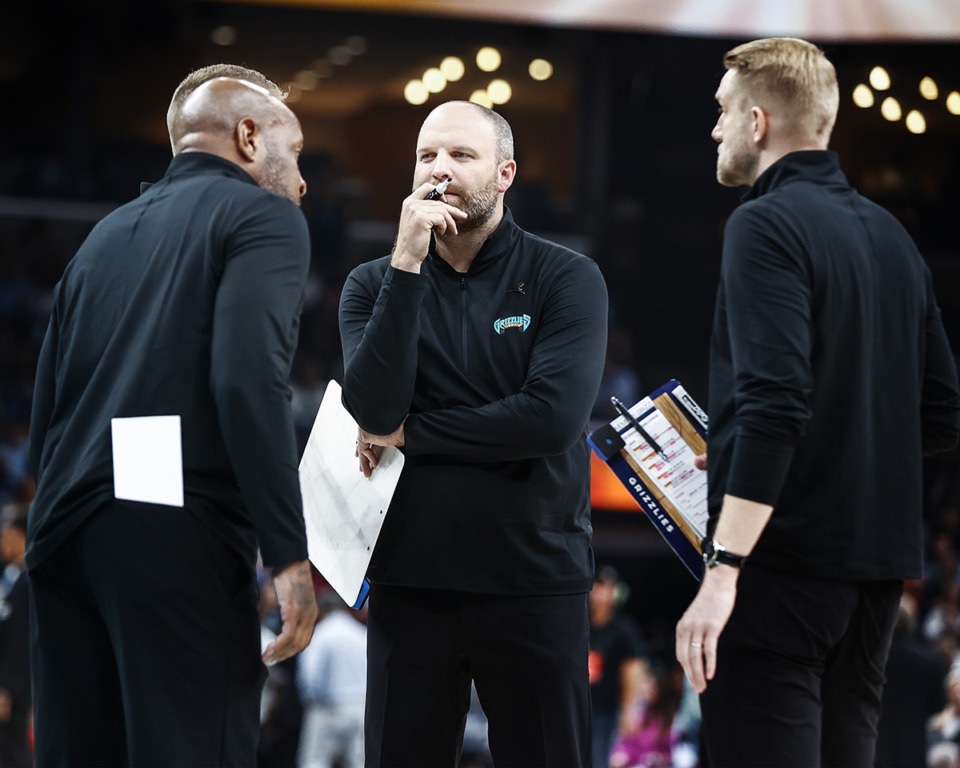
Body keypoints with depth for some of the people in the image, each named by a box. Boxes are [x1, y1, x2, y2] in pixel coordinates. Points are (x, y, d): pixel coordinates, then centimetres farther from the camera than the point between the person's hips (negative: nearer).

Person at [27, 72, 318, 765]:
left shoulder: (106, 235, 24)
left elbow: (47, 409, 20)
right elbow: (248, 379, -13)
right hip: (180, 527, -7)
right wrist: (289, 553, -15)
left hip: (64, 528, 7)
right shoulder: (264, 216, 3)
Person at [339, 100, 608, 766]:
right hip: (410, 583, 2)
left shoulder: (566, 280, -1)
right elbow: (375, 409, -10)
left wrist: (410, 433, -8)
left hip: (535, 583, -2)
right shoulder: (374, 285, 7)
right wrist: (407, 266, -15)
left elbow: (553, 417, -16)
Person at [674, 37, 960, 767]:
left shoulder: (767, 225, -10)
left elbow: (774, 404, -21)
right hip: (878, 564, 8)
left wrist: (722, 572, -23)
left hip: (786, 561, -8)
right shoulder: (889, 234, 14)